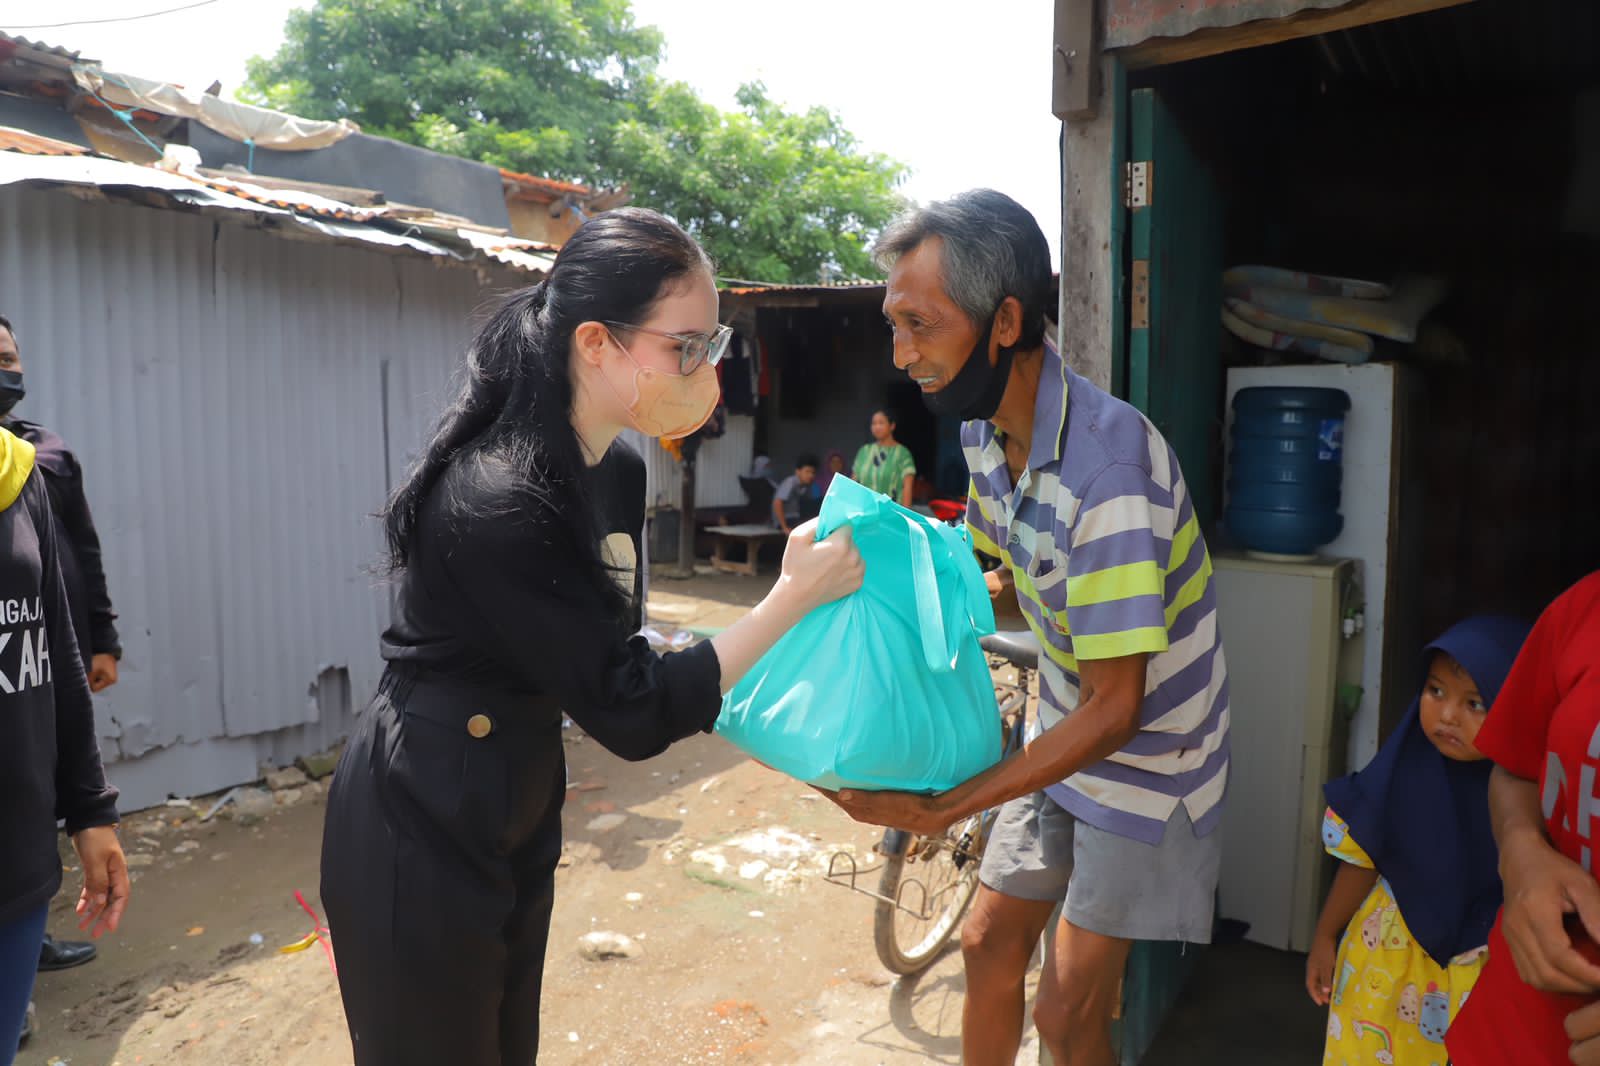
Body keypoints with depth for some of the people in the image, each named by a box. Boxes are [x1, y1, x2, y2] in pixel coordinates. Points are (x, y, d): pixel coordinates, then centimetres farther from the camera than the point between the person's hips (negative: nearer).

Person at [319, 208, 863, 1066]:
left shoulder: (618, 471, -2)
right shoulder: (497, 501, -30)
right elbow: (629, 714, -26)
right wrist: (795, 598, -22)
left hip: (515, 821, 8)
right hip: (419, 838, -7)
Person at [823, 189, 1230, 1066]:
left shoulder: (1106, 465, -34)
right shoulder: (984, 433, -7)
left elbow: (1115, 709, -29)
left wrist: (940, 809, -30)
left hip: (1146, 756, -7)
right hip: (1064, 731, 7)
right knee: (988, 945, 17)